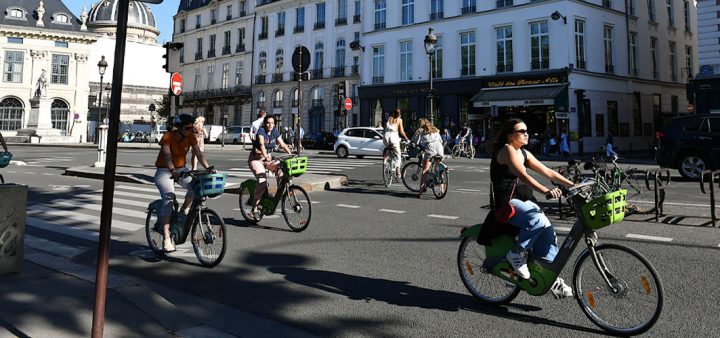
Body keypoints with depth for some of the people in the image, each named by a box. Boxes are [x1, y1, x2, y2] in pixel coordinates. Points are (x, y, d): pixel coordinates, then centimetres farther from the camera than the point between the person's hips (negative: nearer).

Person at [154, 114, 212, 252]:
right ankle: (166, 238, -26)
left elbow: (199, 154, -11)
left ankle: (183, 211, 2)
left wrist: (208, 167, -28)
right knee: (169, 198, -24)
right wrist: (173, 171, -46)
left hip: (181, 169, 4)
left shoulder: (191, 137, -5)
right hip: (164, 171, -4)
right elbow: (167, 156, -29)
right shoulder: (168, 137, -18)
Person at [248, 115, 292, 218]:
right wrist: (266, 156, -47)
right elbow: (261, 144, -31)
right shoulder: (261, 131, -15)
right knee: (262, 180, -24)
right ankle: (254, 208, -15)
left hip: (268, 158, 6)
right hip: (256, 158, -6)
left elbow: (282, 144, 0)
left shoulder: (275, 132, 3)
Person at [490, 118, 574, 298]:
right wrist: (547, 191, -37)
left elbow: (548, 172, 12)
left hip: (526, 202, 8)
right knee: (538, 220, -32)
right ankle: (517, 254, -12)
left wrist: (574, 185, 2)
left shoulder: (524, 153, 16)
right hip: (507, 203, -8)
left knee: (548, 232, -11)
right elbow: (523, 176, -25)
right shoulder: (507, 150, -11)